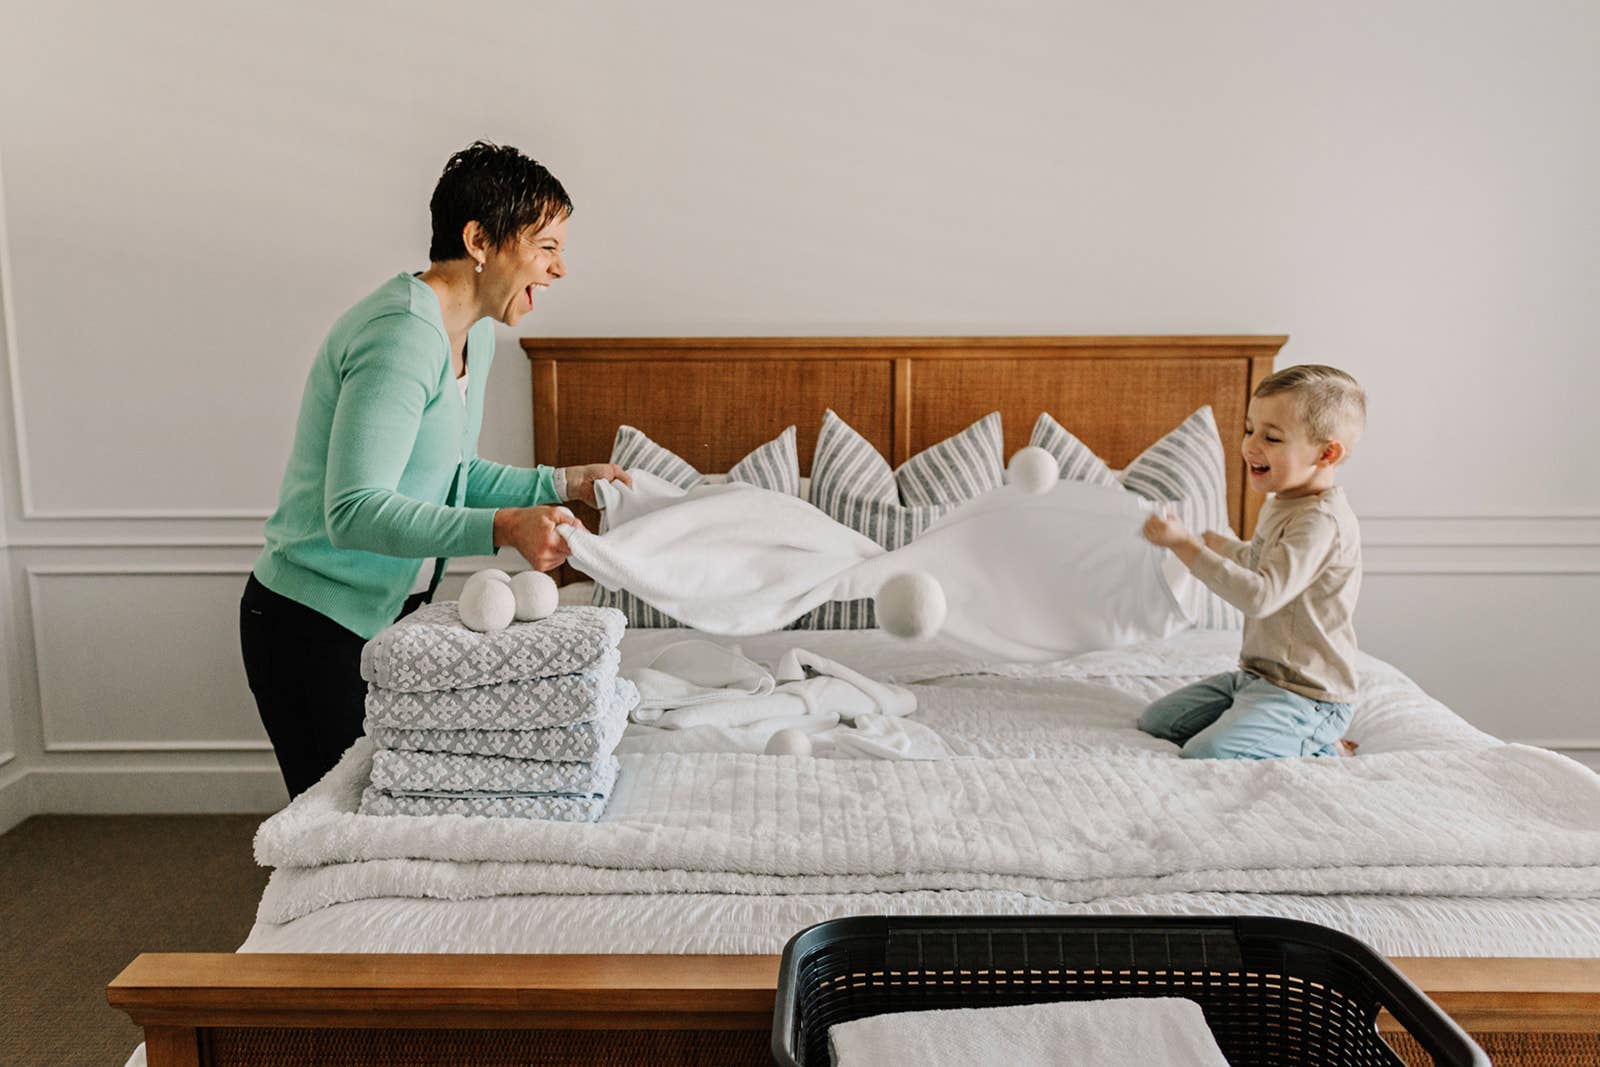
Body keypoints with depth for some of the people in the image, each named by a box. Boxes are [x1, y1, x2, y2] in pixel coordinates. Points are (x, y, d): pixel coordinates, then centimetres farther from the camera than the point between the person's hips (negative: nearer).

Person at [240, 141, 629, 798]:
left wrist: (560, 483, 9)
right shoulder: (401, 336, -24)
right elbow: (353, 510, -32)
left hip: (392, 613, 9)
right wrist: (501, 528, -41)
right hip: (313, 625, -9)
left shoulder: (475, 332, 7)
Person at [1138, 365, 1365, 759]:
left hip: (1305, 694, -10)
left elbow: (1260, 596, -32)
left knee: (1207, 753, -28)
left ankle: (1322, 753, -4)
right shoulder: (1280, 505, 9)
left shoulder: (1321, 521, -23)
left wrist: (1185, 546, -32)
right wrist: (1223, 546, 42)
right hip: (1257, 674, 10)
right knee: (1154, 722, 11)